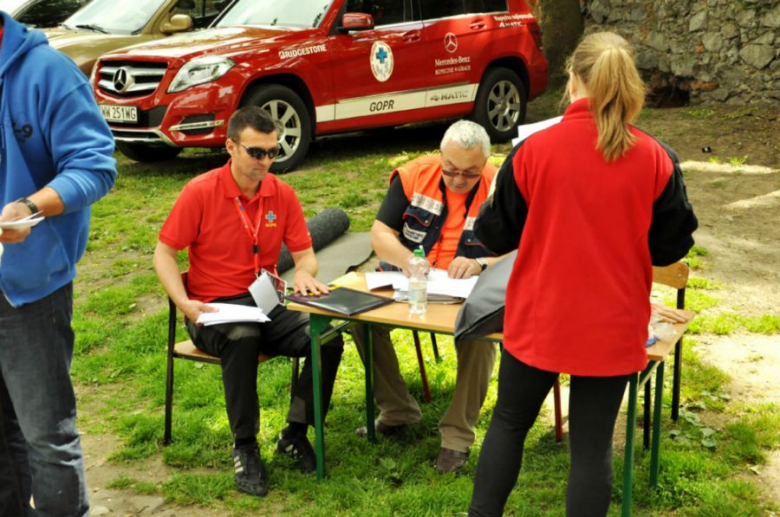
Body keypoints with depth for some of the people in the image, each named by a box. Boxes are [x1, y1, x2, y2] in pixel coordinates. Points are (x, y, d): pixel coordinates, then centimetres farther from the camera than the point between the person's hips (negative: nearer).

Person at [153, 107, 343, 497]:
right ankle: (245, 447, -20)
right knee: (243, 339, -38)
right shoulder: (200, 192, -8)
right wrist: (184, 302, -20)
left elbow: (304, 254, 8)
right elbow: (164, 253, -4)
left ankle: (295, 434, -2)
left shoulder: (282, 194, 3)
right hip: (215, 308, -4)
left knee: (328, 339, -21)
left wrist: (304, 273, -17)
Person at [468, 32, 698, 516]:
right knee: (593, 443, 11)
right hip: (613, 326, 0)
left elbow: (497, 235, -2)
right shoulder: (656, 158, -9)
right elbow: (672, 246, 0)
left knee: (509, 422, 20)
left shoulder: (534, 149, -12)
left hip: (539, 320, 0)